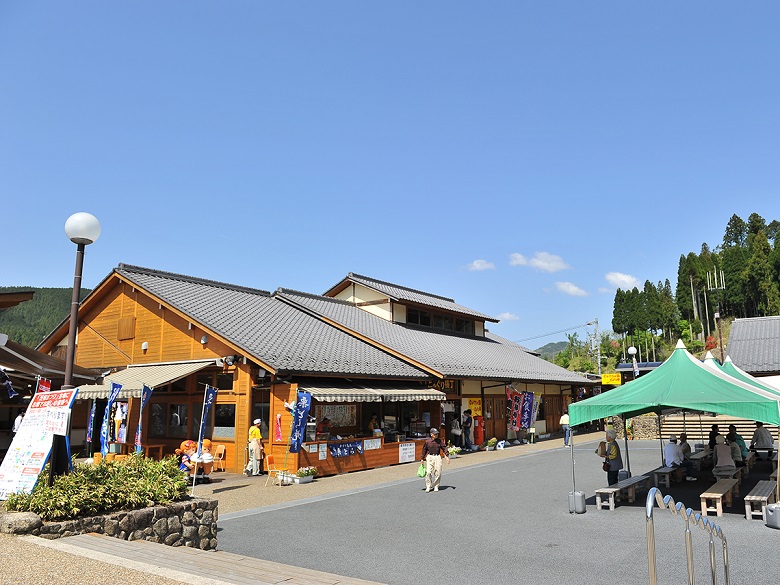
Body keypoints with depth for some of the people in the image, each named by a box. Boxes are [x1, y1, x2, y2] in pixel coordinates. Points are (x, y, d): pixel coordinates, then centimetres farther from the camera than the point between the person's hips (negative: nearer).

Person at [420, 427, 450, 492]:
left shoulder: (439, 441, 1)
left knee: (437, 473, 2)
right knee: (428, 472, -10)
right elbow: (424, 450, 7)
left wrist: (447, 456, -6)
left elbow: (444, 448, 4)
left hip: (437, 457, 2)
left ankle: (436, 486, 17)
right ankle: (428, 486, 0)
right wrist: (423, 459, 10)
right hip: (430, 457, -2)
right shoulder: (427, 441, -3)